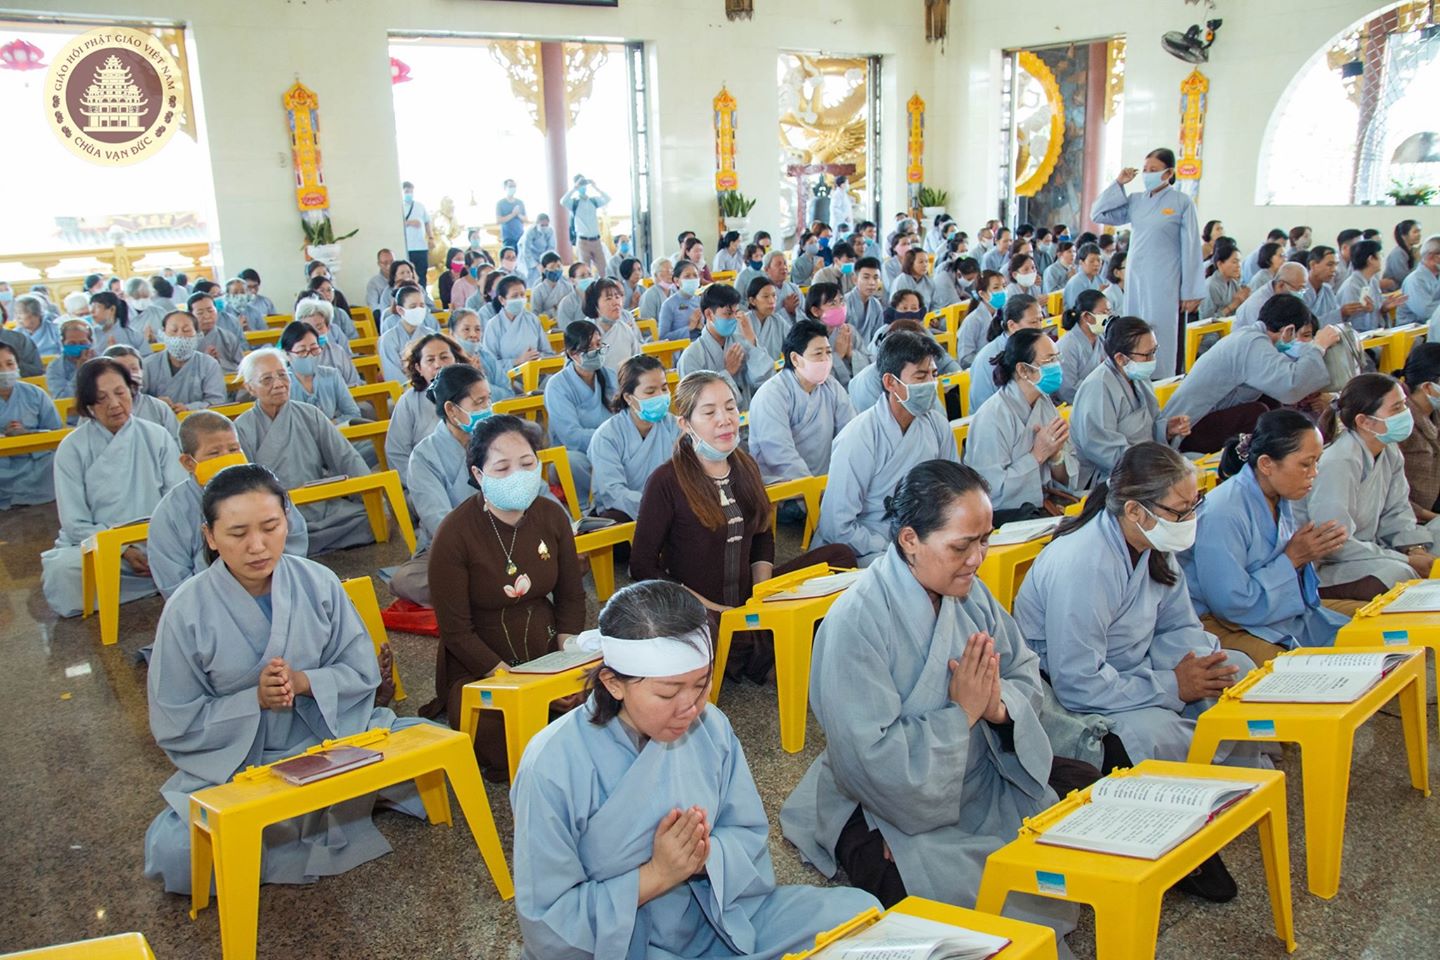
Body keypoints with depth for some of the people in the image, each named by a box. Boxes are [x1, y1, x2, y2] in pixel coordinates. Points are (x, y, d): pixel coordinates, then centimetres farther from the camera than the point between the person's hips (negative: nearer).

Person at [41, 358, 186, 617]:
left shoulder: (158, 437, 5)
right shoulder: (72, 448, 0)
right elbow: (75, 524, -3)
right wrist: (124, 551, -16)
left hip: (157, 546, 1)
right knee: (62, 571, -35)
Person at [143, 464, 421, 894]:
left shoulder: (319, 583, -8)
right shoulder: (187, 610, -12)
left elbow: (363, 672, -2)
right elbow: (174, 724, -8)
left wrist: (304, 682, -21)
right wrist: (255, 699, -21)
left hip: (330, 737, 2)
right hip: (233, 764, -2)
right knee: (172, 853, -27)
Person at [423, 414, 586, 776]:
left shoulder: (551, 516, -1)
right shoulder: (455, 534, -16)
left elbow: (571, 597, 8)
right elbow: (456, 632, -14)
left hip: (546, 655, 4)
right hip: (478, 669, -4)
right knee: (511, 756, -25)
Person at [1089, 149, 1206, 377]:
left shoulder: (1182, 203, -3)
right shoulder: (1135, 201, 8)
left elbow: (1191, 249, -4)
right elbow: (1098, 214, 9)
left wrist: (1191, 292, -6)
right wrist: (1118, 184, 1)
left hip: (1164, 283, -5)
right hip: (1134, 280, 5)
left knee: (1158, 340, -4)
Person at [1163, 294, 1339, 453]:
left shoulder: (1247, 333, 8)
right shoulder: (1253, 344, -22)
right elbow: (1291, 386, -36)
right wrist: (1319, 346, -22)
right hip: (1186, 431, -10)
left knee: (1272, 400, 4)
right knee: (1257, 413, -25)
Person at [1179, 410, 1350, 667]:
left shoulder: (1280, 499, 4)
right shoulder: (1223, 513, -24)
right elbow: (1232, 604, -24)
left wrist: (1309, 553, -6)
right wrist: (1292, 559, -17)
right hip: (1222, 625, -9)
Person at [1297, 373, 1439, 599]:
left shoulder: (1389, 452, 3)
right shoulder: (1339, 463, -26)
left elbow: (1397, 512, 8)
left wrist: (1416, 549, -12)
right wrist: (1407, 561, -22)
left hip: (1365, 548, 10)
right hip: (1321, 567, -10)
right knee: (1398, 574, -30)